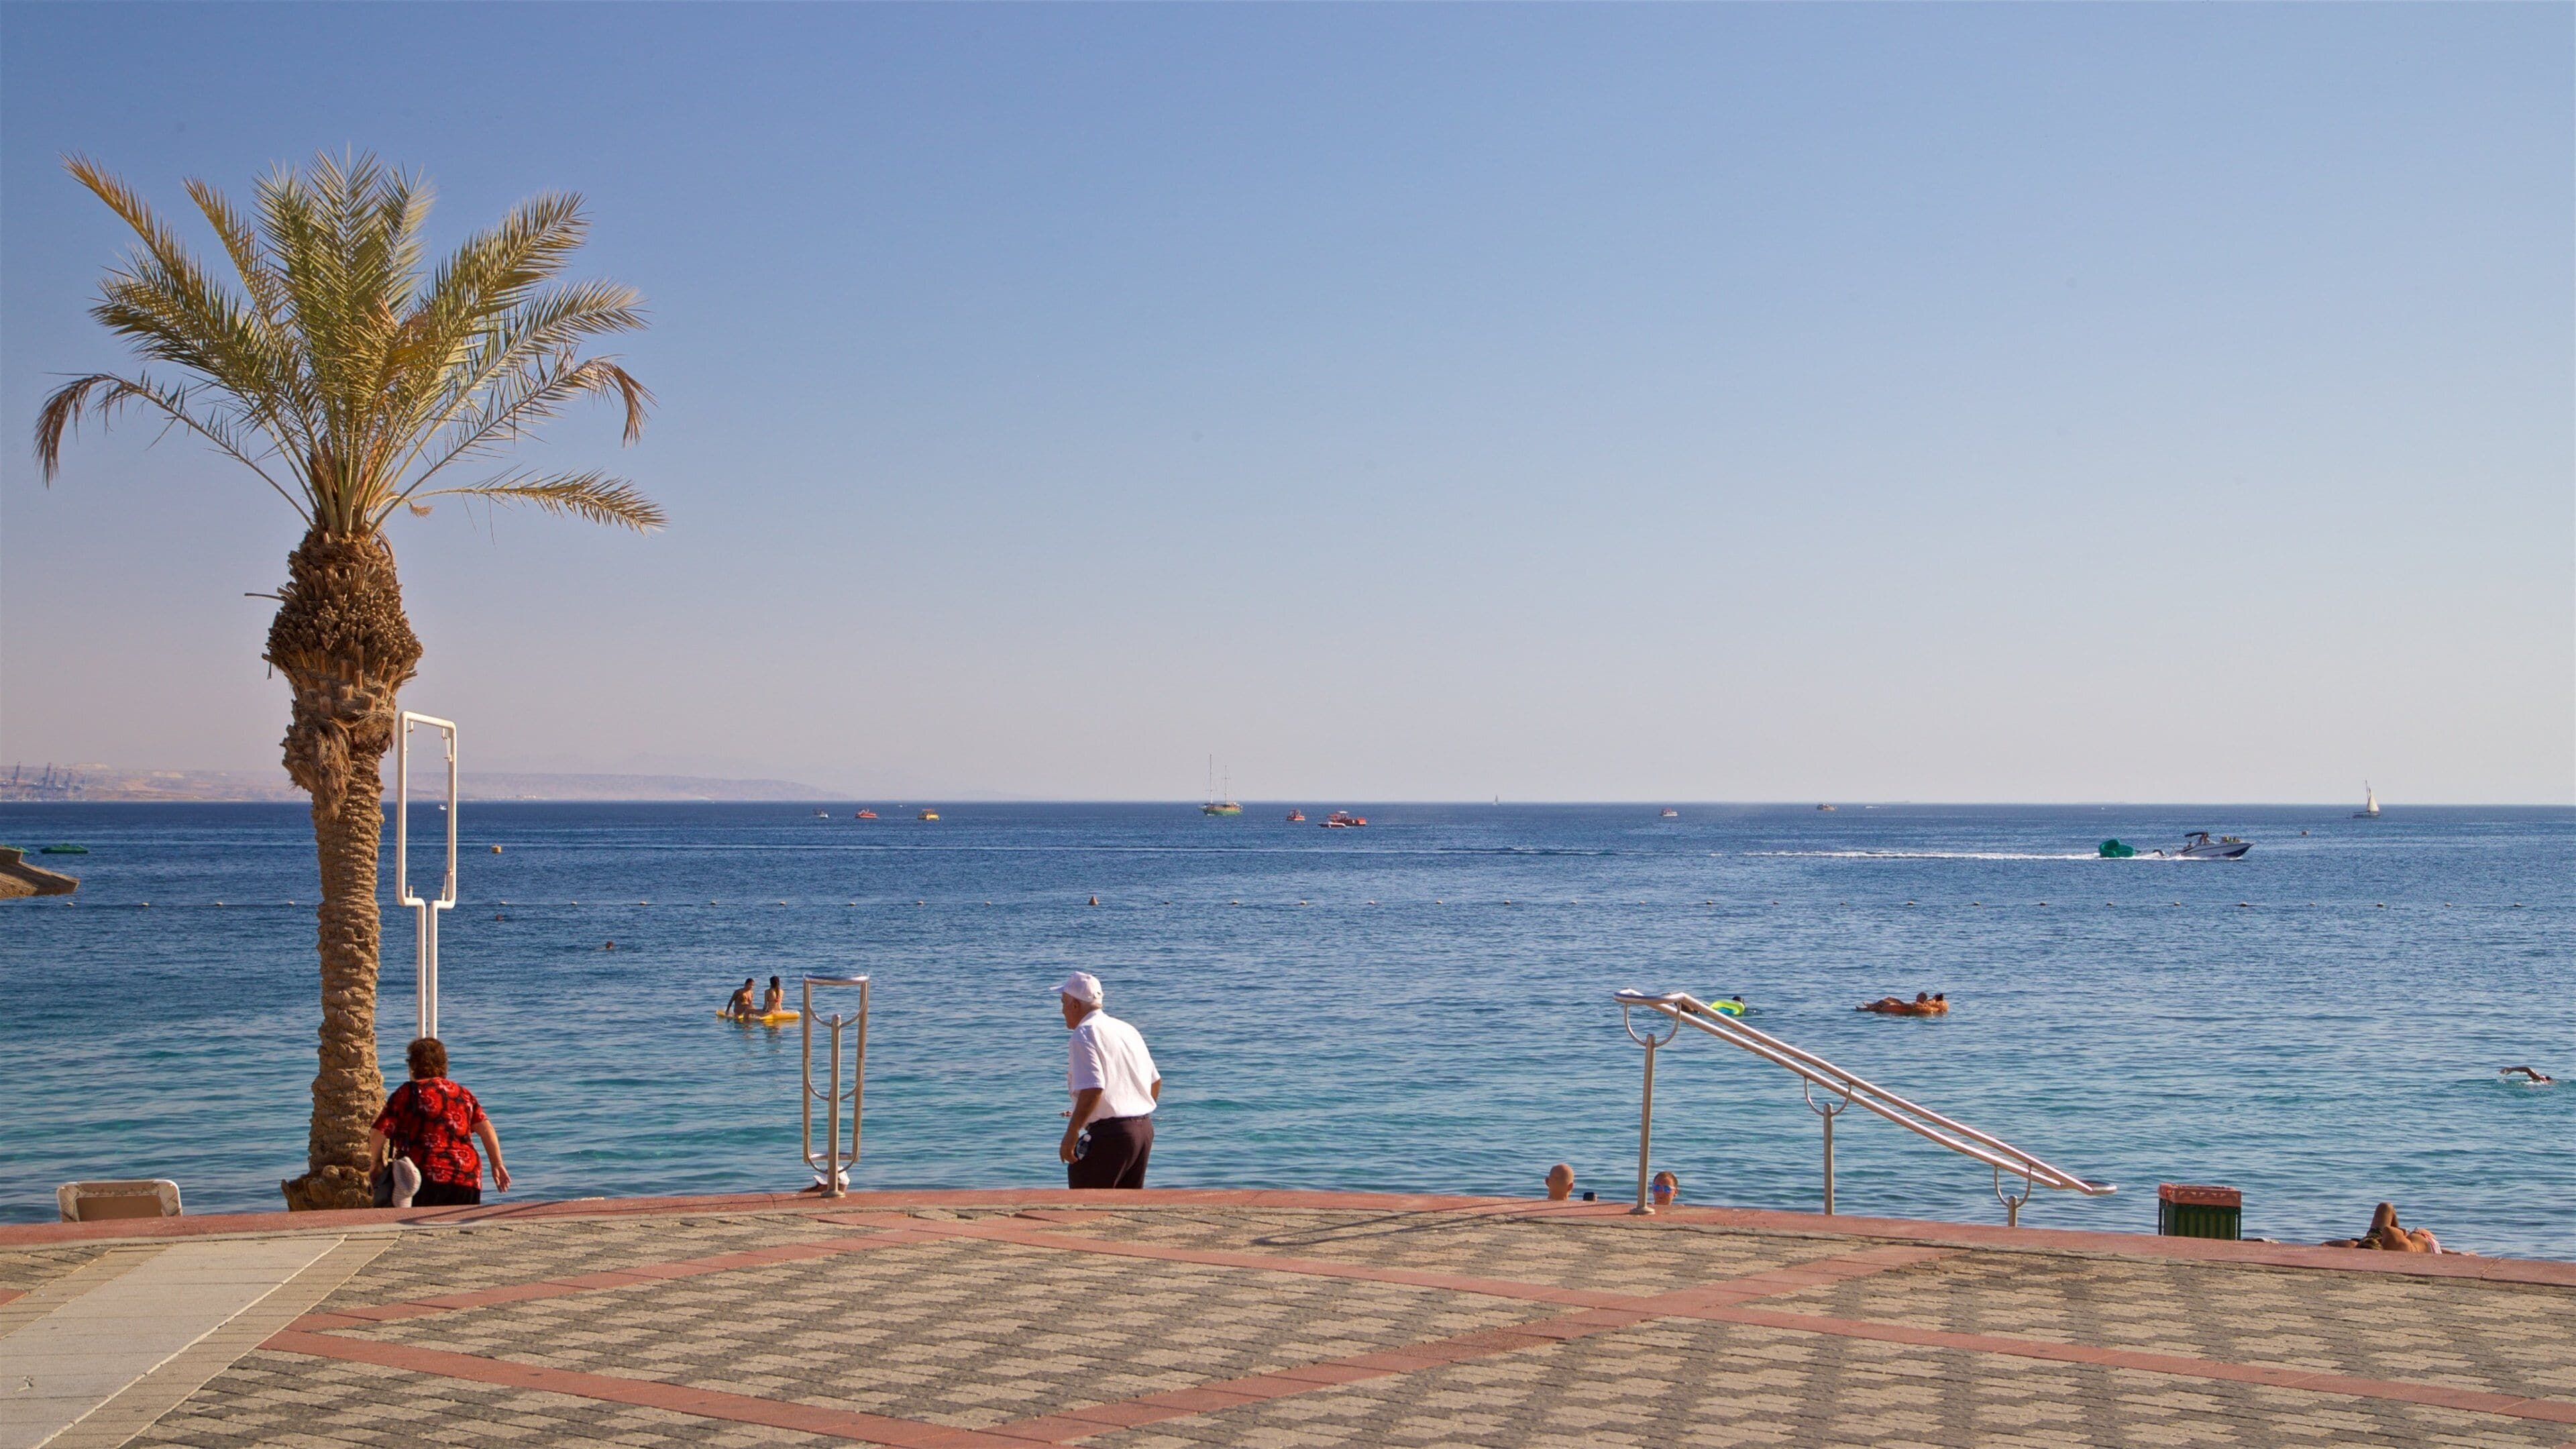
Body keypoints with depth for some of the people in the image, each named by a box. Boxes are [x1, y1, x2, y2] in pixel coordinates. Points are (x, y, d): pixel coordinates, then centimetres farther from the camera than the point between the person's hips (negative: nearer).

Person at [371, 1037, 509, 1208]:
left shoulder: (408, 1093, 2)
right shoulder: (463, 1094, 17)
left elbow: (379, 1133, -2)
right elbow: (487, 1130, 9)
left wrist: (376, 1161, 14)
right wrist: (497, 1165, 14)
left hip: (428, 1176, -5)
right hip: (469, 1177, 5)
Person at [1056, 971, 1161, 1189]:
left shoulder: (1085, 1034, -10)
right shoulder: (1127, 1030, 17)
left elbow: (1093, 1089, -22)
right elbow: (1155, 1081, 21)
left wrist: (1071, 1134, -18)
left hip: (1109, 1133, -9)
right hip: (1145, 1130, 9)